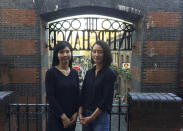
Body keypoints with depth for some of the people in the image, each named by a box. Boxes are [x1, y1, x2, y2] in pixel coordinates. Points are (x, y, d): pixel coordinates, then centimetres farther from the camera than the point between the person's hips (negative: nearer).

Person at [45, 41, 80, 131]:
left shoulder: (74, 73, 5)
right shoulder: (51, 73, -9)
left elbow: (77, 94, 7)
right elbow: (50, 97, -12)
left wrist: (76, 113, -3)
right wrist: (63, 116, -12)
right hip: (56, 118, -4)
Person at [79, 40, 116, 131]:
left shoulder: (109, 74, -11)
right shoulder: (89, 72, 5)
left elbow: (106, 99, -13)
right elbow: (83, 94, 6)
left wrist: (92, 117, -12)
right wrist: (80, 113, -2)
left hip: (100, 116, -5)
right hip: (85, 114, 5)